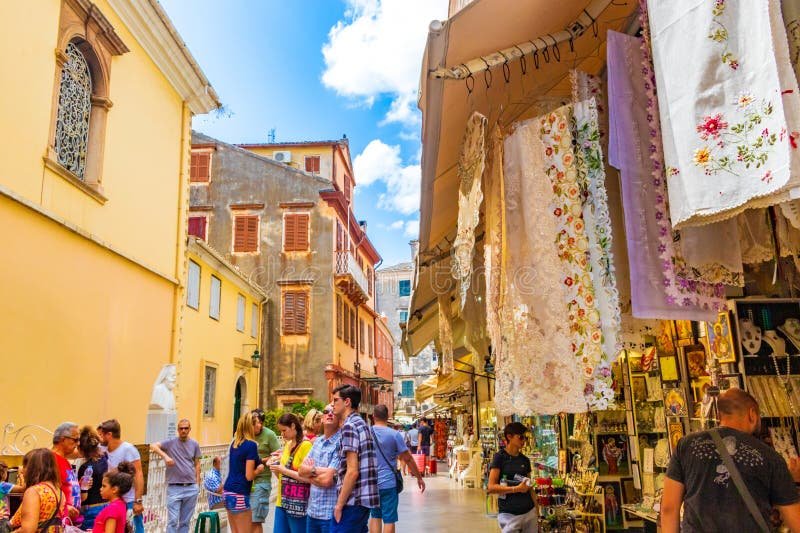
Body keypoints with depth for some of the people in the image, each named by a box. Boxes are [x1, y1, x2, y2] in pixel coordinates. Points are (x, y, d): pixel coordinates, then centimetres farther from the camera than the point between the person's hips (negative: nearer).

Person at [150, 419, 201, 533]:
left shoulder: (194, 444, 7)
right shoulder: (171, 442, -2)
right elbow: (153, 446, -17)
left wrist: (197, 483, 8)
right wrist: (165, 456, -31)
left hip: (191, 488, 3)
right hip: (174, 488, -3)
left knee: (185, 521, 10)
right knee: (172, 520, -4)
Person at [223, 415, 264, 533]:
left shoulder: (235, 443, 9)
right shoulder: (251, 445, -14)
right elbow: (249, 476, -16)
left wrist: (259, 461, 18)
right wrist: (259, 469, 2)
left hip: (228, 491, 8)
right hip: (239, 494, -8)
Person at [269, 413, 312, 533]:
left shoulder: (306, 445, -12)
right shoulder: (287, 444, 12)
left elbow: (309, 478, -18)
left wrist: (285, 470, -16)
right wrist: (277, 469, 1)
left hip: (298, 503, -7)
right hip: (282, 501, 7)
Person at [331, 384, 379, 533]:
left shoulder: (349, 426, -13)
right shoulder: (362, 424, 15)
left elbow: (352, 471, -19)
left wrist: (339, 505, -14)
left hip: (352, 502, -9)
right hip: (364, 500, 9)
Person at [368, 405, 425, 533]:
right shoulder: (394, 434, -9)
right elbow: (408, 459, -6)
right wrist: (419, 478, 4)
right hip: (388, 483, -3)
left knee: (375, 516, 16)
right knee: (389, 520, 3)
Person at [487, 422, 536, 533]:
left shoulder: (525, 460, 10)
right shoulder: (500, 457, -7)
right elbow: (491, 488, -12)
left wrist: (536, 510, 10)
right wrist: (516, 488, -18)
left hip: (529, 512, 5)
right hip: (509, 514, -5)